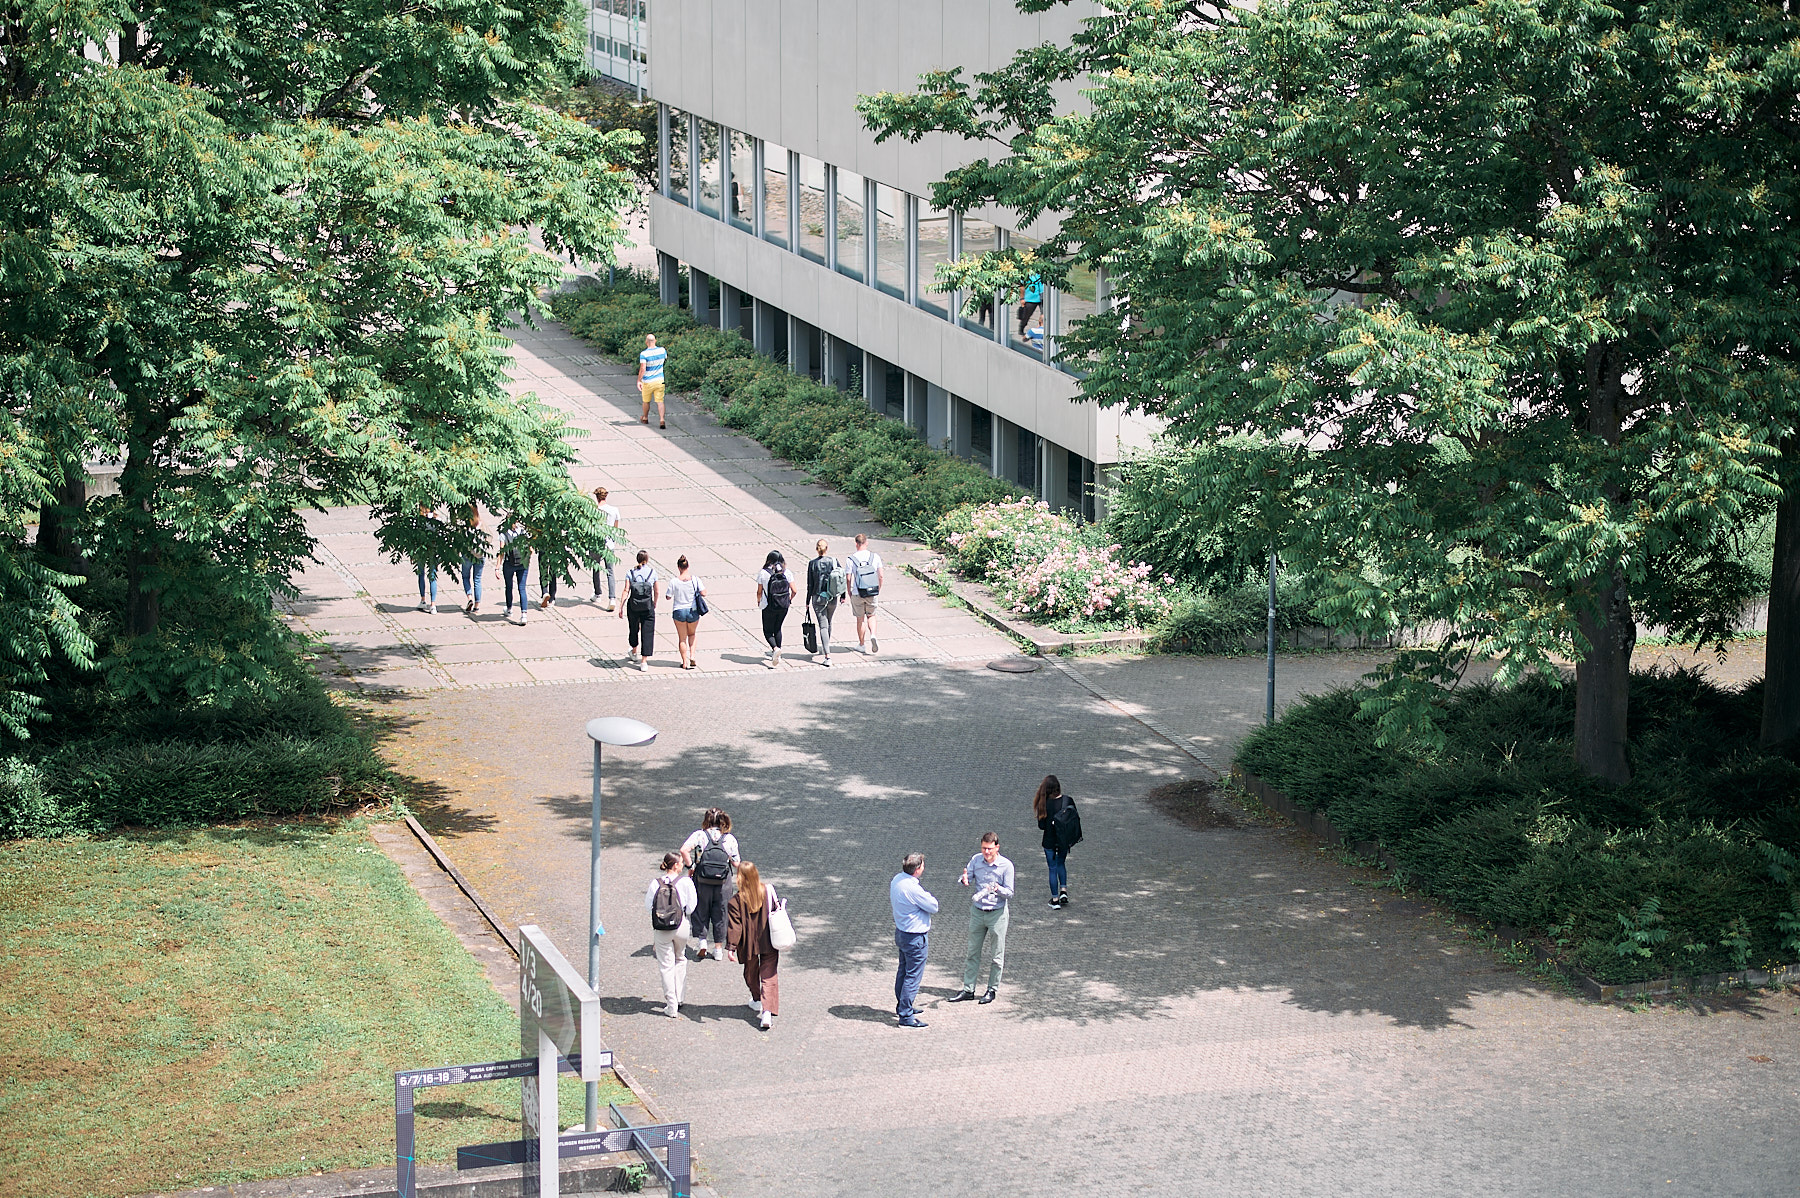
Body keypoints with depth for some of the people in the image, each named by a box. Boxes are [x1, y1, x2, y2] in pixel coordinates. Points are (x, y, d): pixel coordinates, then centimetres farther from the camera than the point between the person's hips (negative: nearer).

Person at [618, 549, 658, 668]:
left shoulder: (630, 572, -2)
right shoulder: (652, 572, -3)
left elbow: (626, 591, -8)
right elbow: (656, 591, 4)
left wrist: (621, 607, -6)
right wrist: (655, 604, 21)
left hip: (633, 606, 2)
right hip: (648, 607, -2)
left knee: (633, 629, 24)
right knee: (647, 633, 1)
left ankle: (634, 653, 45)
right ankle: (644, 661, -7)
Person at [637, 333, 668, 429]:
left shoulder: (644, 354, -19)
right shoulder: (662, 350, -5)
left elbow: (642, 369, -24)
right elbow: (666, 358, 18)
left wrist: (639, 381, -16)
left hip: (647, 382, -3)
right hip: (659, 381, 3)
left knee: (646, 401, 17)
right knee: (660, 401, 2)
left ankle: (645, 418, 35)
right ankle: (662, 420, -12)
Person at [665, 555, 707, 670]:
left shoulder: (674, 581, -12)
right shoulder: (695, 580, -10)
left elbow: (668, 597, -7)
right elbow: (703, 593, -12)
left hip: (679, 612, -1)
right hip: (693, 612, 1)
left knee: (682, 638, 11)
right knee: (691, 634, 25)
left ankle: (685, 662, 13)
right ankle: (692, 656, 8)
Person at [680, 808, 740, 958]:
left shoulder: (699, 835, -6)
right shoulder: (730, 839, -3)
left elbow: (684, 850, -20)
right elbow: (736, 864, -3)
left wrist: (691, 866, -8)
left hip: (702, 881, -1)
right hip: (723, 883, 1)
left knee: (700, 912, 15)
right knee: (720, 913, 12)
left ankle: (700, 940, 2)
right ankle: (718, 948, 17)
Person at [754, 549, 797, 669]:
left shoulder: (763, 573, -12)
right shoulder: (787, 573, -5)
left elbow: (759, 592, -8)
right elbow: (793, 590, -5)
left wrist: (759, 601, 13)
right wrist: (790, 600, 15)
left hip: (769, 607, -3)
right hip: (783, 606, 3)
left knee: (768, 631, 8)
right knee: (777, 629, 23)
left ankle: (775, 649, -20)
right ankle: (777, 655, 27)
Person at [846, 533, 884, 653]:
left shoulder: (851, 559, -10)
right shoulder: (875, 557, -4)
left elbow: (849, 579, -7)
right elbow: (880, 576, 1)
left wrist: (849, 593, 8)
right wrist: (879, 589, 16)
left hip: (857, 594, -2)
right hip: (872, 593, 2)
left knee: (860, 619, 11)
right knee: (871, 615, 20)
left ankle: (862, 644, 21)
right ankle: (873, 635, -4)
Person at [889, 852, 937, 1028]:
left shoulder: (897, 879, -1)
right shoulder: (913, 888, -29)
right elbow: (934, 907, -19)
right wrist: (928, 895, 1)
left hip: (901, 932, 10)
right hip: (915, 938, -10)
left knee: (903, 971, 23)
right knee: (913, 976, -2)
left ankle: (902, 1006, 37)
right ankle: (906, 1016, 1)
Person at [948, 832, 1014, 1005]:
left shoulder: (1006, 865, -12)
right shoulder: (976, 860, -3)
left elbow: (1009, 892, -10)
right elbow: (968, 878, 0)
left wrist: (997, 889, -31)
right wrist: (965, 880, -24)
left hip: (997, 912, -3)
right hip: (977, 911, 3)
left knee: (997, 955, 5)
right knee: (973, 952, 9)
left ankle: (992, 989, 19)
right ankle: (968, 989, 16)